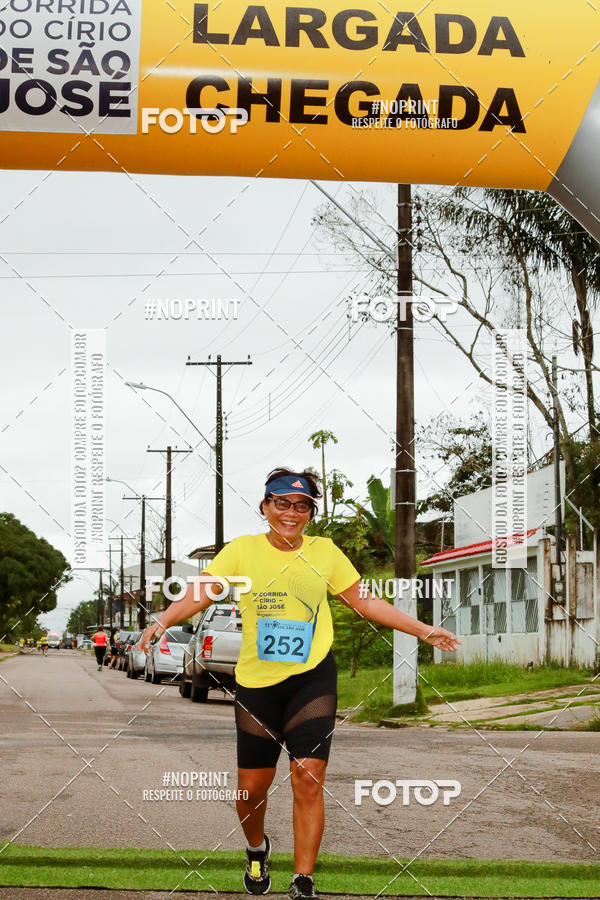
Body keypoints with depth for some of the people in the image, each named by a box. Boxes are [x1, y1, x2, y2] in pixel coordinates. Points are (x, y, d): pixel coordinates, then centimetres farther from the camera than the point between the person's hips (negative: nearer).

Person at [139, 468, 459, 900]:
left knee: (308, 776, -11)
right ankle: (257, 851, 40)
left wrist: (425, 631, 7)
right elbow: (203, 591, -10)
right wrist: (164, 620, -28)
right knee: (252, 787, 7)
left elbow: (366, 602, 10)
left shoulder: (325, 551, 4)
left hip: (313, 677, 0)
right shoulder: (242, 549, 0)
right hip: (256, 684, 0)